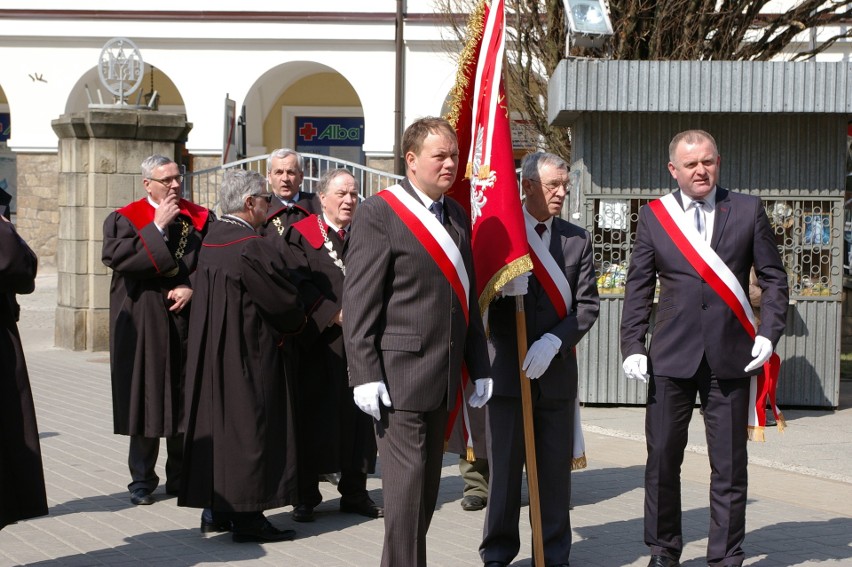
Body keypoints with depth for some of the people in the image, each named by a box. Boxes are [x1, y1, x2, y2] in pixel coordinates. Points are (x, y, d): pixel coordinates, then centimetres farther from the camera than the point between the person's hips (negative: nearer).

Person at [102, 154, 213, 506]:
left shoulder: (200, 219, 8)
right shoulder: (126, 219, 1)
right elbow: (118, 257, -16)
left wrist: (192, 288, -13)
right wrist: (158, 227, -15)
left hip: (188, 317, 2)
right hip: (144, 322, -2)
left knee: (185, 400, 5)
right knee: (146, 398, 0)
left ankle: (180, 476, 16)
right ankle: (142, 480, 8)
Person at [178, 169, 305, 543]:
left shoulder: (211, 240, 6)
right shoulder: (253, 249, -20)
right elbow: (286, 305, -15)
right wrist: (295, 325, 8)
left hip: (210, 355, 9)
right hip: (248, 355, -8)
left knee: (217, 423, 14)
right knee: (248, 428, -1)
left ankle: (214, 512, 20)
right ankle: (247, 517, 3)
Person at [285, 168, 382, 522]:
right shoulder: (302, 235, 0)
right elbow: (300, 285, -11)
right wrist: (335, 314, -18)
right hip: (317, 344, -4)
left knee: (356, 416, 6)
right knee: (312, 418, 1)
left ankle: (354, 493, 15)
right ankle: (306, 496, 8)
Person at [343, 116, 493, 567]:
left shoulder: (456, 216, 15)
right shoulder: (379, 213, -7)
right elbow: (358, 300, -11)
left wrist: (478, 366, 15)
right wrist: (364, 374, -17)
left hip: (443, 374, 8)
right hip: (400, 372, -7)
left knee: (427, 483, 12)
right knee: (408, 481, -7)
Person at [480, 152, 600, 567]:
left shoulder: (576, 239, 7)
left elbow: (587, 304, 3)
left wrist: (554, 340, -12)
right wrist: (502, 285, -23)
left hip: (556, 369, 2)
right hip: (507, 368, -2)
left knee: (556, 468, 6)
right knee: (504, 466, 3)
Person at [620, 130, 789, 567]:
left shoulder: (748, 210, 5)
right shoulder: (654, 216, 6)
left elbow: (773, 278, 7)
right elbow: (638, 288, 7)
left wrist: (768, 333, -5)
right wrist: (632, 347, -1)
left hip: (731, 356, 0)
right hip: (672, 355, 0)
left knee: (730, 464, 4)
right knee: (662, 459, 4)